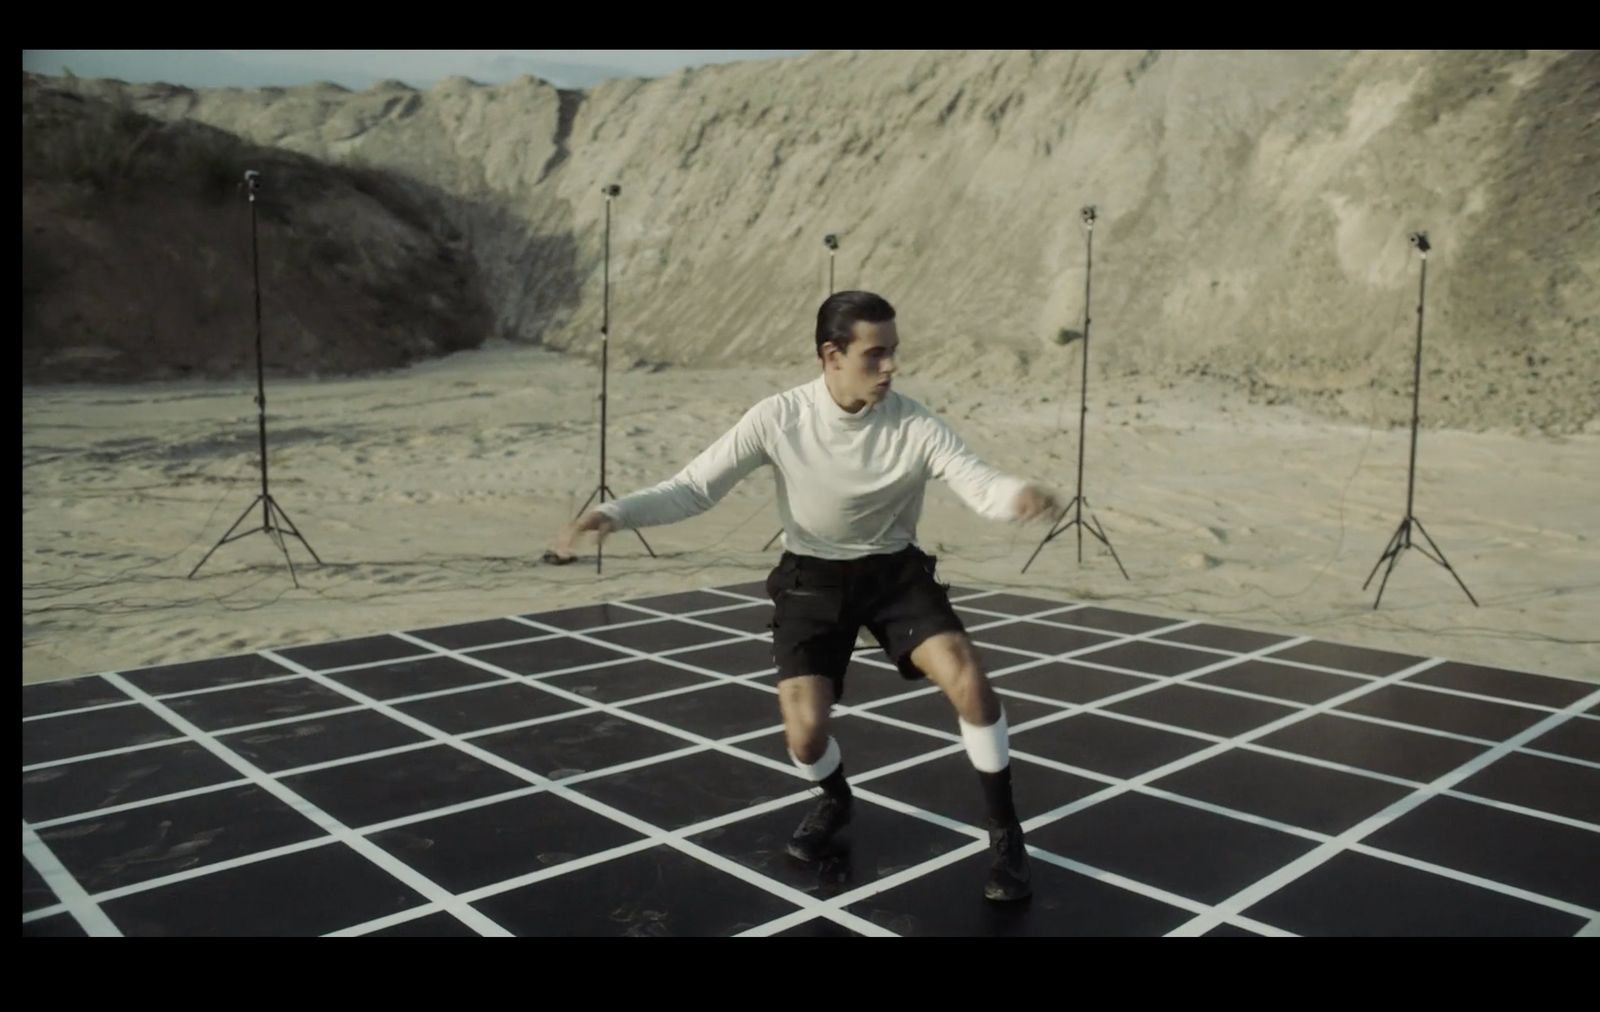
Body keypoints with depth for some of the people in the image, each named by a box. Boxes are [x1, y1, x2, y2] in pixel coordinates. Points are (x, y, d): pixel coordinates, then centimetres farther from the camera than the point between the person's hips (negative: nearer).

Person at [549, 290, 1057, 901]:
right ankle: (836, 801, 28)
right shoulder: (778, 418, -18)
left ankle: (1005, 834, 2)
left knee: (968, 681, -21)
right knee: (805, 731, -12)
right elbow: (693, 488, -15)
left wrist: (1019, 495, -51)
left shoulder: (914, 425, -18)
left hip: (895, 570, 0)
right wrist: (613, 513, -31)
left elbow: (978, 482, -26)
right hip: (812, 577, 0)